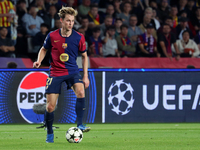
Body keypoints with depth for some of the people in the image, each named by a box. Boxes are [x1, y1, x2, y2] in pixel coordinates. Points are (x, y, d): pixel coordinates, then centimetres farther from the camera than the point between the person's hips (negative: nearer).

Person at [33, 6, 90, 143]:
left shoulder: (79, 38, -5)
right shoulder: (52, 36, -6)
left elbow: (84, 56, 8)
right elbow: (44, 49, 13)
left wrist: (85, 76, 4)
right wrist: (39, 61, -6)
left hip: (73, 72, 0)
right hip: (55, 73, 0)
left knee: (81, 92, -30)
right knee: (50, 106, -3)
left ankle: (80, 125, -21)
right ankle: (50, 133, 20)